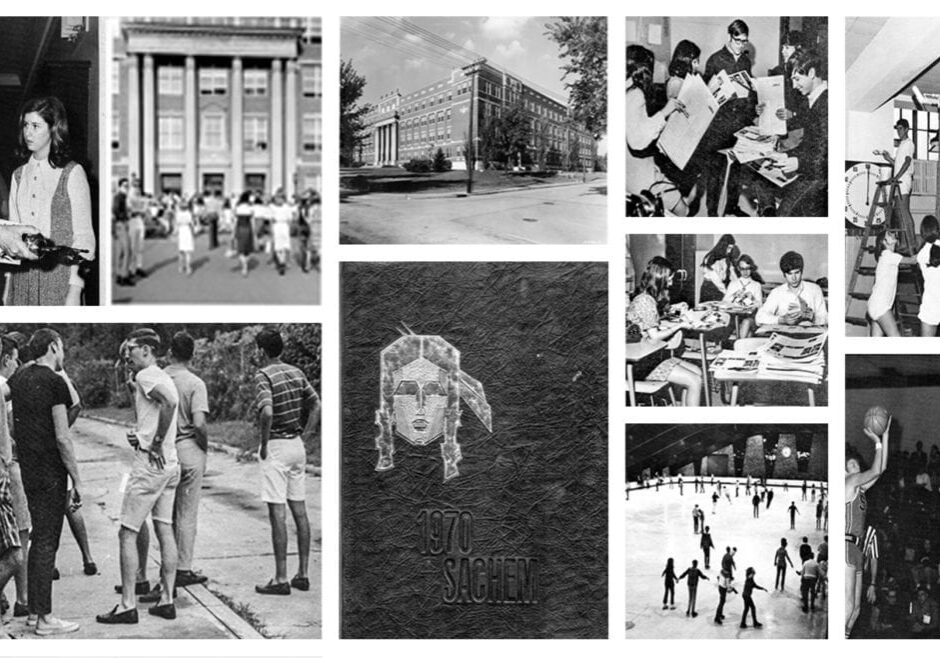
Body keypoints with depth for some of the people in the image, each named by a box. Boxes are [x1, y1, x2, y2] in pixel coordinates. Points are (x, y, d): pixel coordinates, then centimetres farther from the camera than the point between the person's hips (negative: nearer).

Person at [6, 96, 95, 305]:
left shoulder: (72, 173, -2)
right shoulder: (19, 175, 14)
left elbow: (83, 236, -4)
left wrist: (75, 289, -11)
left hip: (58, 274, -4)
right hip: (22, 276, 5)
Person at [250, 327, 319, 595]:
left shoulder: (263, 376, -13)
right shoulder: (296, 372, 9)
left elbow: (267, 412, -27)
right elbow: (316, 405, 12)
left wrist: (264, 444, -14)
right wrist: (304, 435, 13)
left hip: (276, 447, -7)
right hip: (297, 445, 7)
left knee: (277, 512, -5)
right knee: (299, 510, 10)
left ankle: (281, 579, -4)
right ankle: (302, 575, 14)